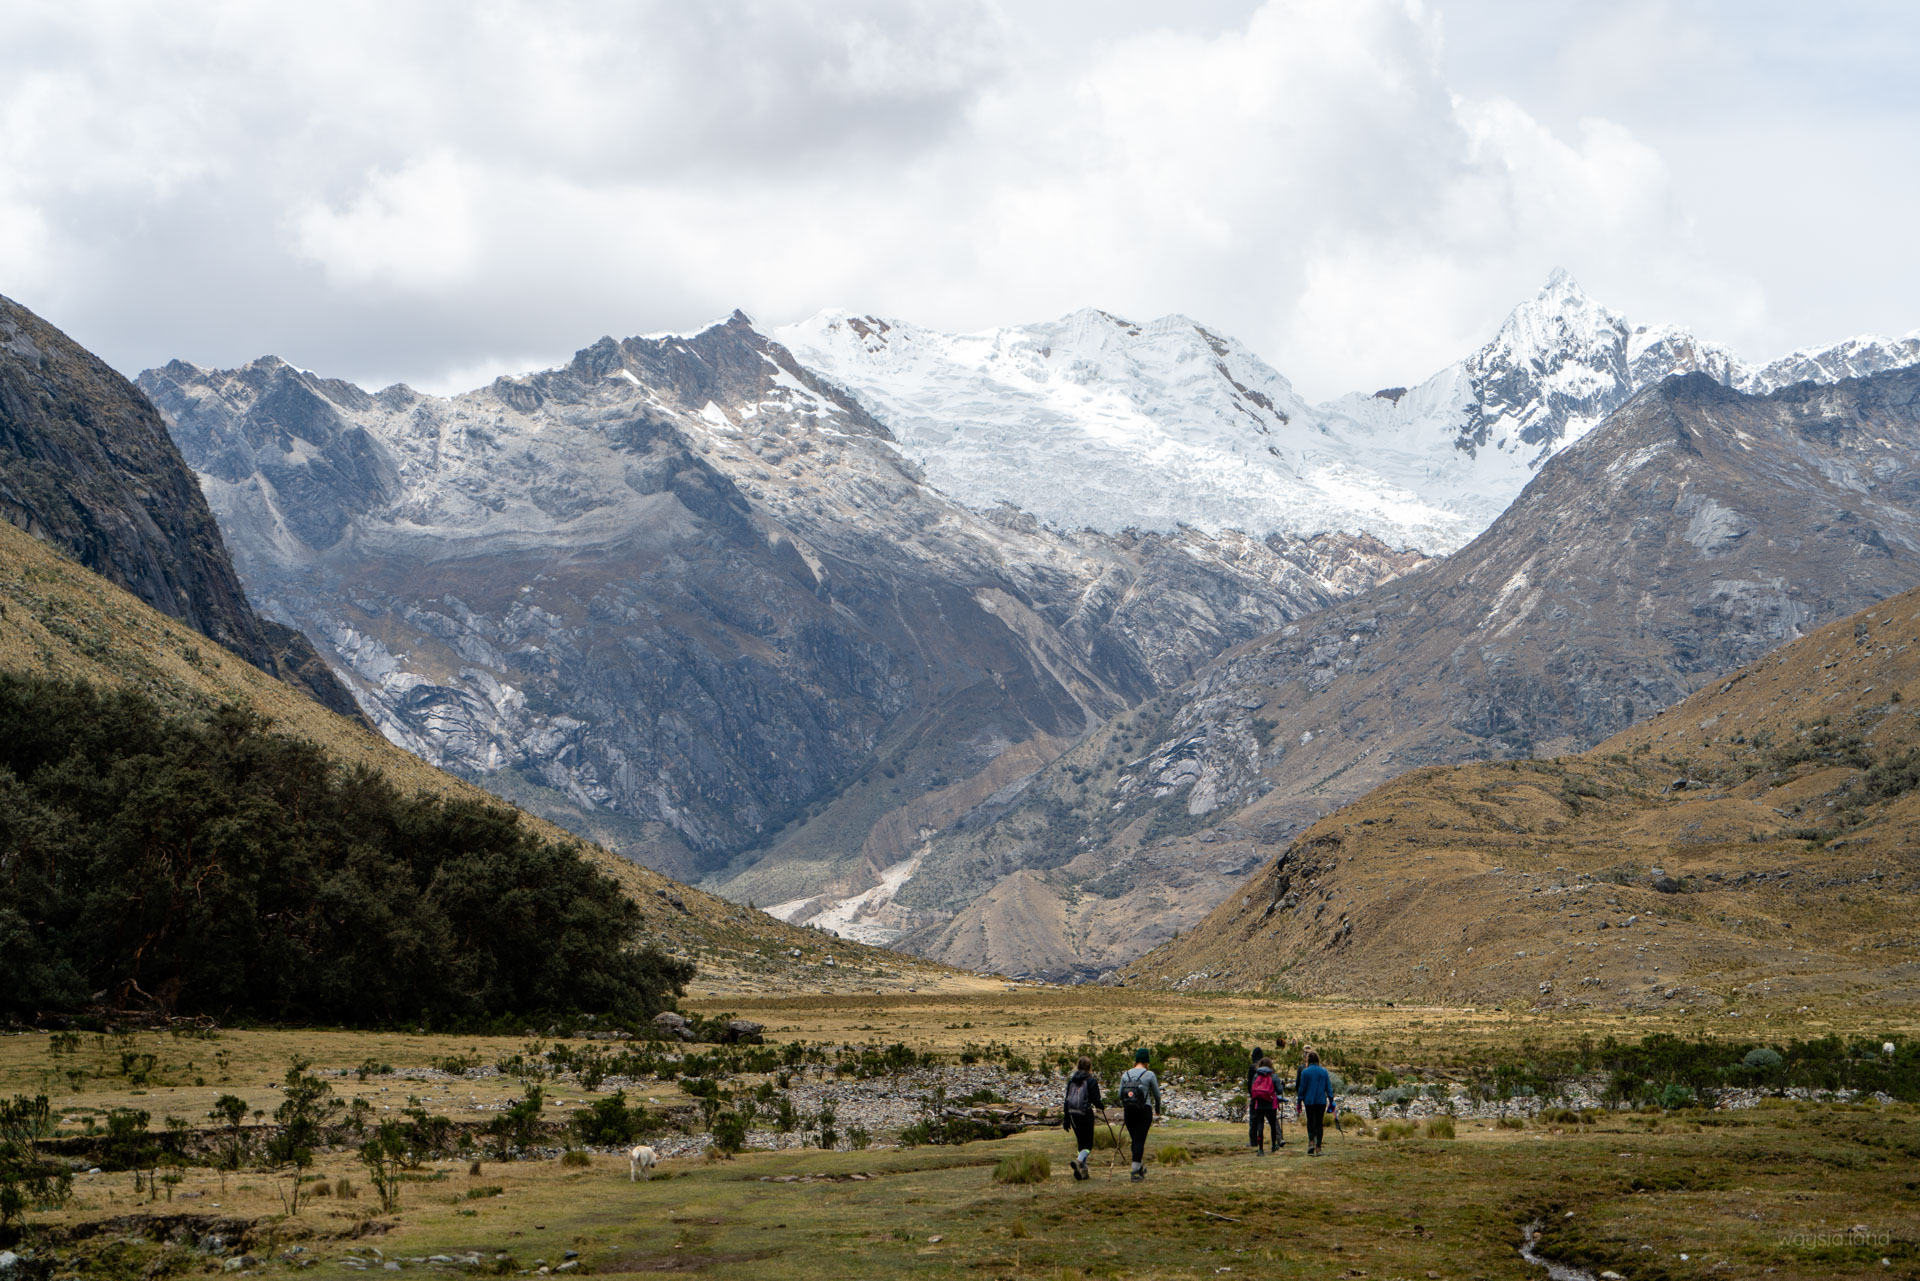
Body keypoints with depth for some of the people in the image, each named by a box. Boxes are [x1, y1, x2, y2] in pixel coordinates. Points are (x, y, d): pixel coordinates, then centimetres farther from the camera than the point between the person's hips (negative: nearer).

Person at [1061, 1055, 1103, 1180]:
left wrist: (1067, 1119, 15)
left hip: (1073, 1115, 5)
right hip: (1086, 1114, -5)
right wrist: (1101, 1106, 14)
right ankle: (1079, 1161, -28)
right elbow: (1095, 1100, -9)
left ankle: (1083, 1171, 14)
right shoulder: (1091, 1081, -7)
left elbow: (1067, 1100, 10)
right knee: (1087, 1145, 0)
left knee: (1081, 1143, 17)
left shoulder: (1071, 1080, 8)